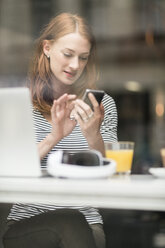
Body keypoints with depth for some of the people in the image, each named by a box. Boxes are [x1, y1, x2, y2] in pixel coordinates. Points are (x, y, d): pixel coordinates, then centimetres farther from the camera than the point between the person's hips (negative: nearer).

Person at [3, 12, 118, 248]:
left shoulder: (103, 104, 8)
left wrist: (94, 137, -17)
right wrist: (53, 138, -19)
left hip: (87, 224, 2)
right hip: (25, 222, -1)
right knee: (71, 221, -33)